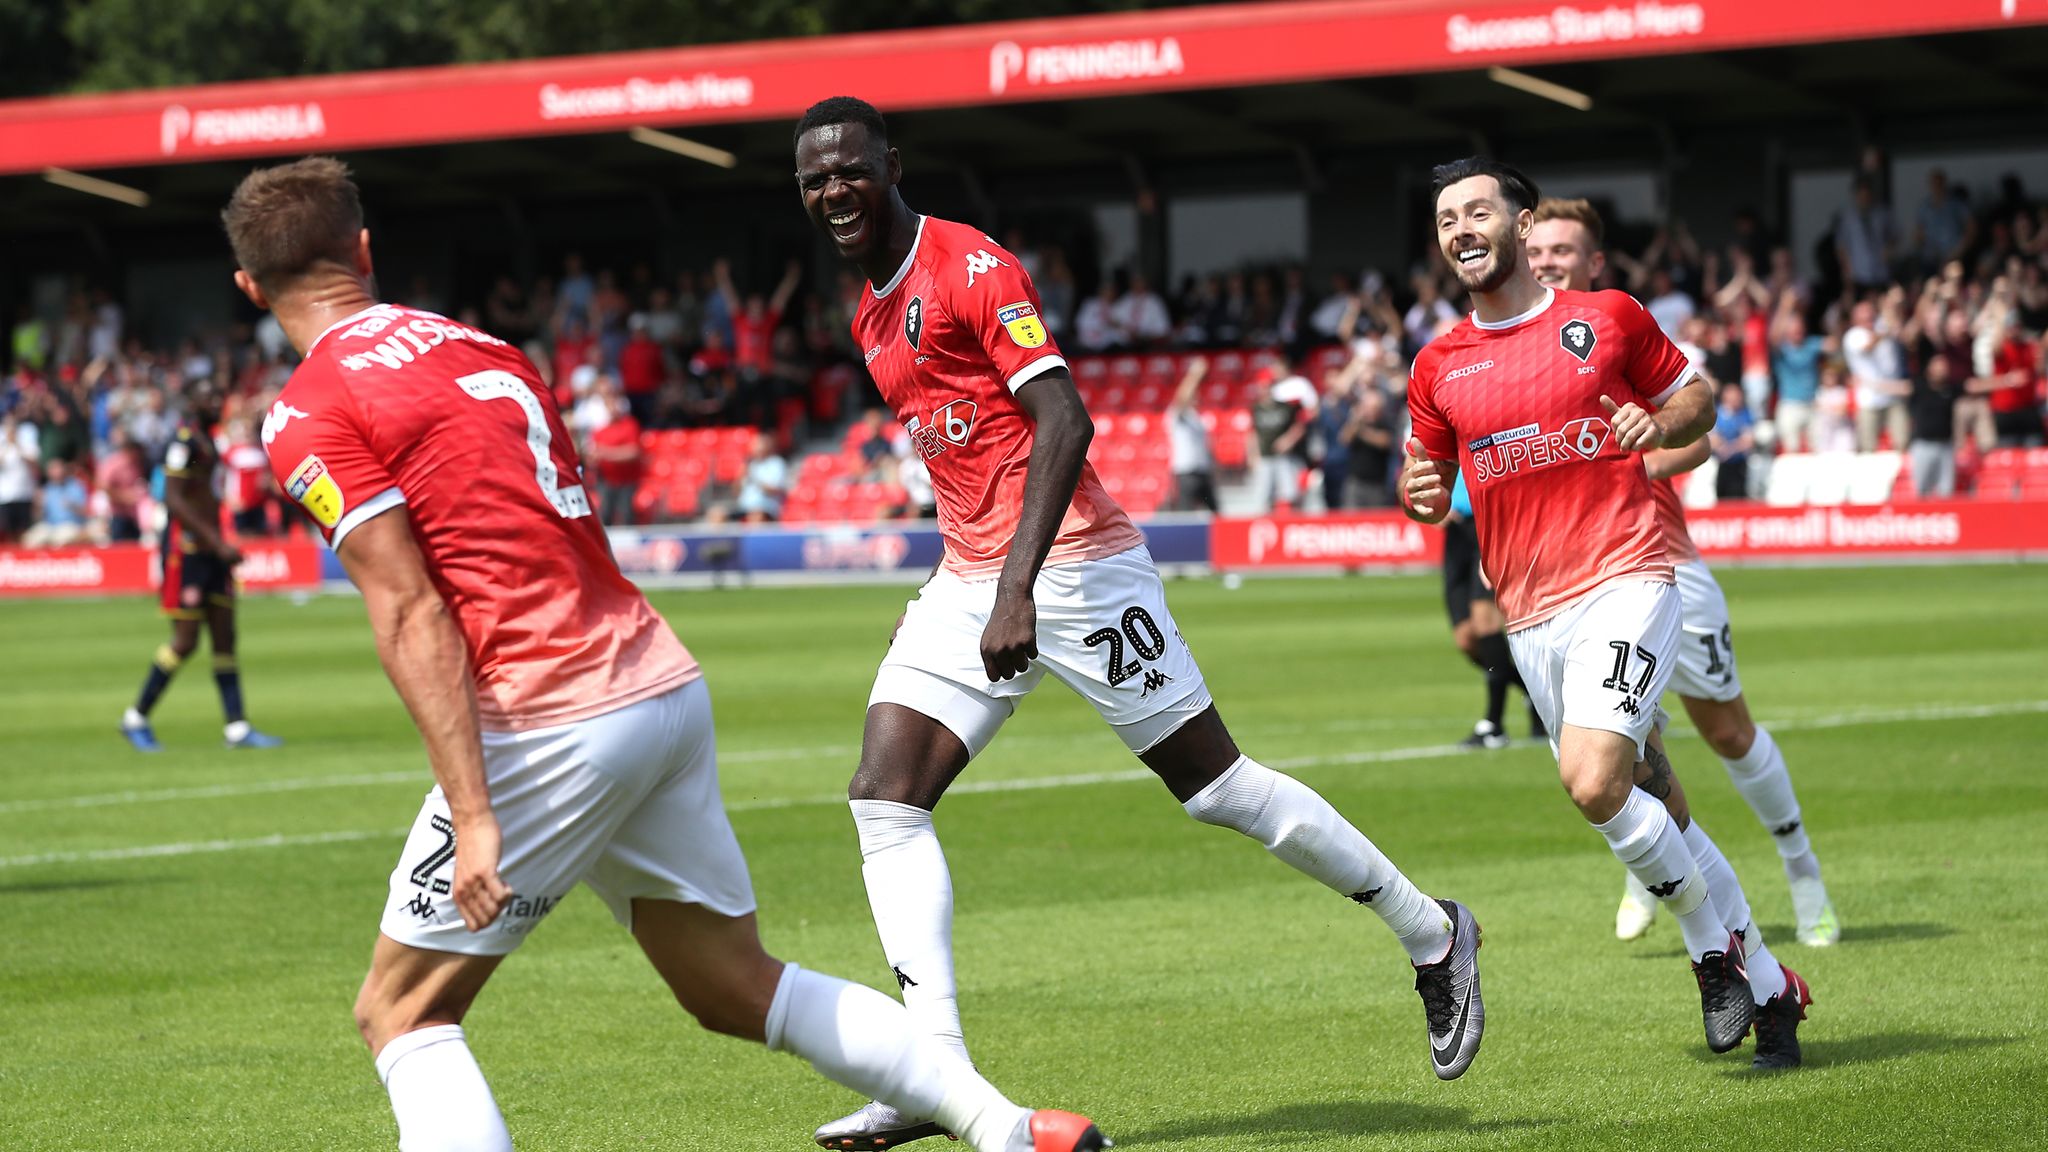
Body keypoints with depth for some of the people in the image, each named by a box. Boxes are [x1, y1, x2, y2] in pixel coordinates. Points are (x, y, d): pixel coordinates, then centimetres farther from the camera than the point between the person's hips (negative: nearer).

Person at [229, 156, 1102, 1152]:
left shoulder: (309, 416, -5)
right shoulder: (482, 347, 17)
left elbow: (410, 614, -14)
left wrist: (473, 813, -18)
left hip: (556, 726, -7)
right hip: (669, 684, 7)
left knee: (400, 1013, 3)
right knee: (737, 987, 20)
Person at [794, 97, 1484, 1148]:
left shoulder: (971, 268, -13)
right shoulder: (872, 315, 15)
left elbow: (1064, 423, -22)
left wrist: (1018, 583, -31)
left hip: (1067, 564, -8)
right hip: (969, 578, 9)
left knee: (1214, 785, -1)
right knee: (884, 798, -7)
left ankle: (1431, 936, 17)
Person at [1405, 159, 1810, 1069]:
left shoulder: (1608, 317, 2)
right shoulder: (1438, 365, 10)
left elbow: (1696, 394, 14)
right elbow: (1429, 472, 21)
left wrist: (1658, 426, -8)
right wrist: (1422, 494, -2)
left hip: (1625, 584, -4)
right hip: (1531, 619, 4)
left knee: (1594, 783, -24)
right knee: (1655, 814, 7)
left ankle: (1717, 947, -2)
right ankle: (1766, 988, 22)